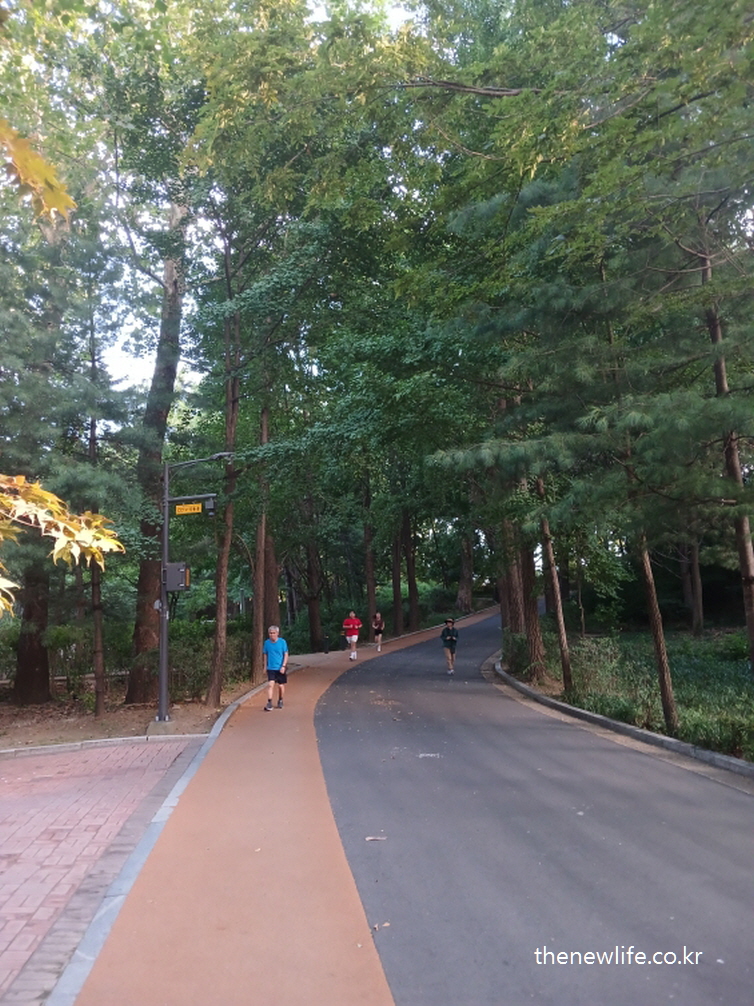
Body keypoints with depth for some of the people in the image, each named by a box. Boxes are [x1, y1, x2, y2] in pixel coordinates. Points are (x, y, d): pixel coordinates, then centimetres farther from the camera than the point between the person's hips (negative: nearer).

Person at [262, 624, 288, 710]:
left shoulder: (282, 642, -8)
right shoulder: (267, 642, -1)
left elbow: (286, 654, -5)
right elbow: (265, 654, 10)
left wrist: (283, 666, -13)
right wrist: (265, 666, 9)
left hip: (280, 668, -1)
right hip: (270, 668, 1)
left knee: (281, 686, 10)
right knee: (270, 684, -13)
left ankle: (280, 701, 31)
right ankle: (269, 704, -13)